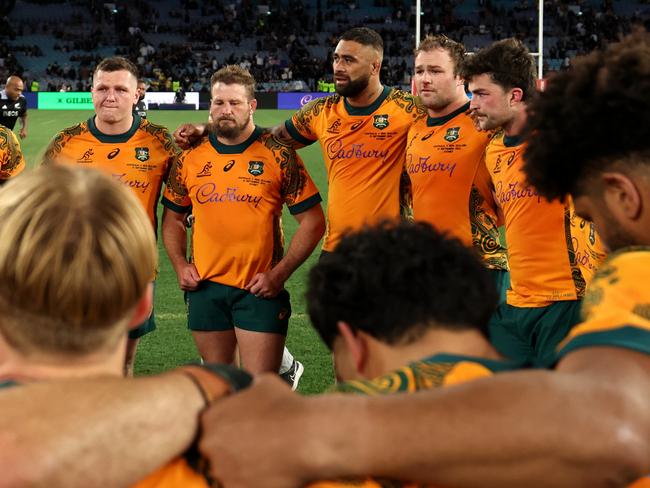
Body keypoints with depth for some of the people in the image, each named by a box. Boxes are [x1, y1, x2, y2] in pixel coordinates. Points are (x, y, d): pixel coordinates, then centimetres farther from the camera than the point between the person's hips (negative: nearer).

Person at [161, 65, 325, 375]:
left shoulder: (278, 156, -4)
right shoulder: (190, 158, 6)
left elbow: (313, 221, -3)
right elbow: (173, 219, 17)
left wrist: (279, 274, -11)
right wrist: (180, 265, 2)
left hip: (259, 290, -4)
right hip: (205, 288, 4)